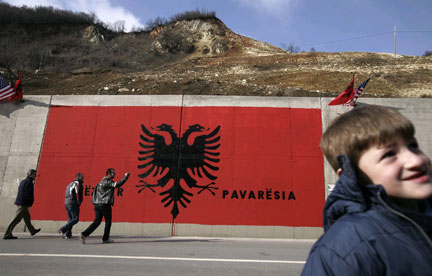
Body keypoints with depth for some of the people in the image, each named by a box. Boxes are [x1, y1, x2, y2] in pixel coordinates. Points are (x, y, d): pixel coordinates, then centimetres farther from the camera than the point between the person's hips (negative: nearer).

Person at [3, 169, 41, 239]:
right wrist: (30, 204, -8)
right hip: (23, 204, -10)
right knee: (16, 219, -7)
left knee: (27, 217, 19)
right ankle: (7, 234, -5)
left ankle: (32, 230, 32)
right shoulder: (29, 182, -14)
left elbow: (20, 192, 19)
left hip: (19, 202, 10)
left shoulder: (23, 181, 15)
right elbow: (29, 194, -19)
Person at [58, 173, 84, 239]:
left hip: (66, 203, 9)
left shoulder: (70, 184, 21)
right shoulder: (78, 183, -5)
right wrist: (79, 203, -4)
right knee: (75, 219, -6)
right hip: (73, 203, -9)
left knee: (70, 219, 13)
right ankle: (63, 229, -15)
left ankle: (68, 234, 9)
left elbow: (66, 194, 19)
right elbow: (78, 194, -14)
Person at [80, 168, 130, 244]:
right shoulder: (108, 182, -10)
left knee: (96, 222, 8)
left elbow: (95, 192, 22)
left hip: (97, 204, 8)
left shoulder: (101, 182, 18)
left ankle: (84, 234, -5)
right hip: (105, 204, -8)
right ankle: (105, 238, 14)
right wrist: (126, 176, -16)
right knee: (108, 222, 7)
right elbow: (118, 184, -23)